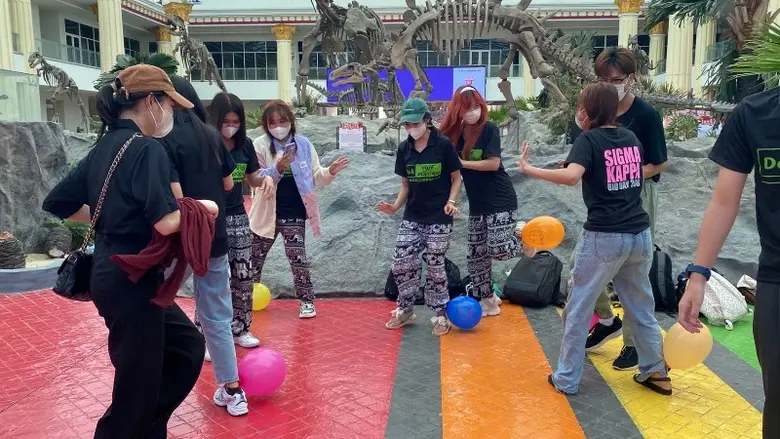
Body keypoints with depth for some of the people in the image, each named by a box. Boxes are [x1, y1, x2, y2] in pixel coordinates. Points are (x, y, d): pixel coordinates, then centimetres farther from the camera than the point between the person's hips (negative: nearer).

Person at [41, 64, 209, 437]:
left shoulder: (103, 148, 9)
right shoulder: (147, 149, -17)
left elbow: (58, 204, 15)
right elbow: (165, 222, -26)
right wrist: (200, 206, -8)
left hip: (111, 274, 9)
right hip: (132, 280, -9)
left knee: (187, 346, 21)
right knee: (137, 386, 5)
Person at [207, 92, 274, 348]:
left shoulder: (245, 144, 4)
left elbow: (252, 178, 15)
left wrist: (267, 177, -7)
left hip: (238, 217, 6)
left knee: (243, 275, 11)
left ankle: (239, 329, 26)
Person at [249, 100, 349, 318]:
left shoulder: (304, 144, -2)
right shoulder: (260, 144, -4)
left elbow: (315, 177, 0)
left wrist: (330, 172, -20)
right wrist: (276, 169, -29)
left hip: (293, 214, -1)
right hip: (267, 213, 1)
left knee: (298, 258, 1)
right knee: (254, 258, 14)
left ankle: (307, 300, 14)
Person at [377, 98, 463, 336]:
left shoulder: (443, 144, -10)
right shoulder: (404, 148, 2)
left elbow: (456, 178, -1)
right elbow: (406, 185, 9)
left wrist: (451, 201, -16)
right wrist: (395, 206, -5)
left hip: (439, 218, -4)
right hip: (412, 217, 4)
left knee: (435, 266, 1)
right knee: (401, 264, 1)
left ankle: (441, 315, 19)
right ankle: (405, 310, 21)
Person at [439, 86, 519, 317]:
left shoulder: (489, 129, -11)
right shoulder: (453, 133, 2)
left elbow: (493, 163, -19)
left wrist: (461, 162, -16)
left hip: (501, 200, -5)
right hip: (477, 204, 6)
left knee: (498, 249, -15)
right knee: (475, 255, 7)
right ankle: (487, 301, 23)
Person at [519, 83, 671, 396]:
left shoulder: (589, 139, -7)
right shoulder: (632, 138, 12)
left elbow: (571, 176, -26)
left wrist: (528, 169, -17)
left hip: (604, 237, -6)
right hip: (640, 235, 6)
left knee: (578, 309, 6)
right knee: (641, 305, 21)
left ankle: (566, 379, 14)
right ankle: (655, 372, 30)